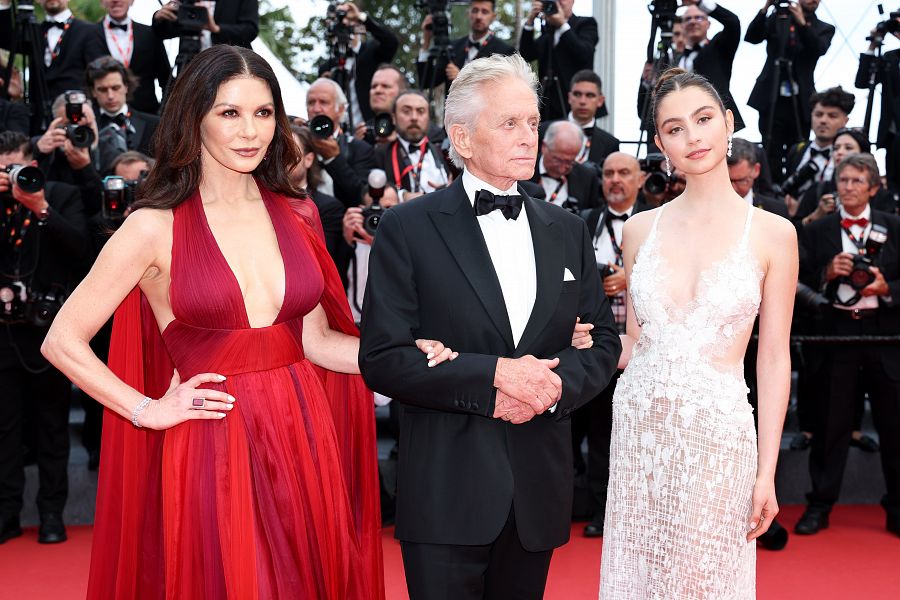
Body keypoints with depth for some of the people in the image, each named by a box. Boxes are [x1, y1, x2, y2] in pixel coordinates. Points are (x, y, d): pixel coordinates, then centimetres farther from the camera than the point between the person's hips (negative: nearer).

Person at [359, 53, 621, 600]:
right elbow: (382, 359, -11)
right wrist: (491, 375, -19)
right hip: (446, 489, -4)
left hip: (539, 490, 4)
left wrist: (558, 383, -10)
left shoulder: (568, 231, 10)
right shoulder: (407, 228, -5)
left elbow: (602, 340, 11)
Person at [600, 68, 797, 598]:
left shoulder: (772, 233, -3)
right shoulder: (641, 229, 4)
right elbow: (633, 342, 11)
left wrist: (767, 473, -5)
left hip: (719, 429, -3)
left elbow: (774, 359, -3)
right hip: (640, 426, 3)